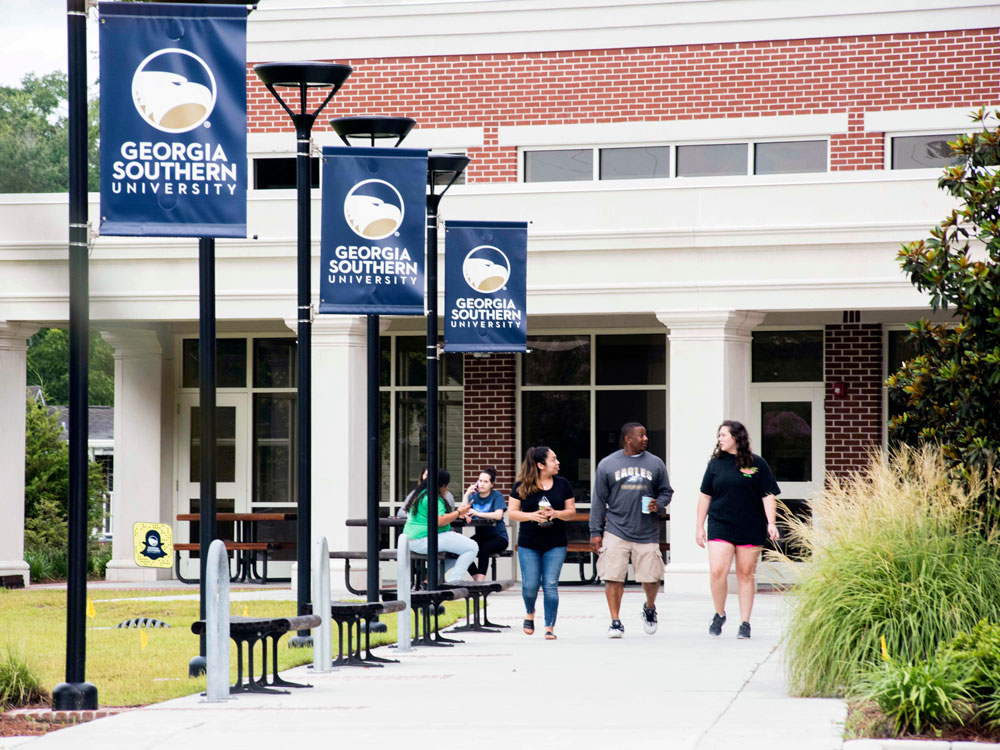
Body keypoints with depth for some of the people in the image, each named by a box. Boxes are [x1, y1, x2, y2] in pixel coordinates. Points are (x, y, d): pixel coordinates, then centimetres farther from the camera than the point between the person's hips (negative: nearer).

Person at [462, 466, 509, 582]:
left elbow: (498, 515, -18)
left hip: (498, 536, -4)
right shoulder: (473, 496, 11)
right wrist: (466, 496, -12)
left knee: (484, 548, -35)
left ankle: (480, 582, -34)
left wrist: (478, 513, -28)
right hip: (480, 535, 4)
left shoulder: (497, 495, -1)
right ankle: (477, 581, -14)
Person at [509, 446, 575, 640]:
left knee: (550, 585, -4)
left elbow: (571, 511, 7)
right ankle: (529, 612, 32)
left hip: (555, 544, 1)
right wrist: (532, 516, -16)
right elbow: (512, 513, 0)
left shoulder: (562, 484, 4)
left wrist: (556, 513, -14)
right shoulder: (521, 486, -2)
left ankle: (550, 627, 4)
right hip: (528, 544, -1)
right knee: (530, 585, 0)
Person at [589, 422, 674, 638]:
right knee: (613, 578, -7)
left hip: (647, 532, 1)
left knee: (651, 578, 2)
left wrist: (658, 504, -6)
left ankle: (650, 609, 32)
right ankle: (616, 622, 2)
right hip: (616, 532, -1)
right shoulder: (607, 464, 4)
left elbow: (666, 491, 17)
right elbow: (599, 500, 6)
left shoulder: (655, 463, 9)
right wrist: (595, 532, 2)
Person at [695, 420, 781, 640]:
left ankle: (745, 623, 12)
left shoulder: (756, 464, 1)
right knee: (717, 572, -11)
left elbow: (768, 495, 2)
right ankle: (719, 615, 10)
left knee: (746, 574, 4)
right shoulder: (716, 463, 7)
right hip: (720, 527, 1)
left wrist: (771, 523, -9)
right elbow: (705, 496, 12)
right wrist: (699, 527, 10)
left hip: (750, 529, -1)